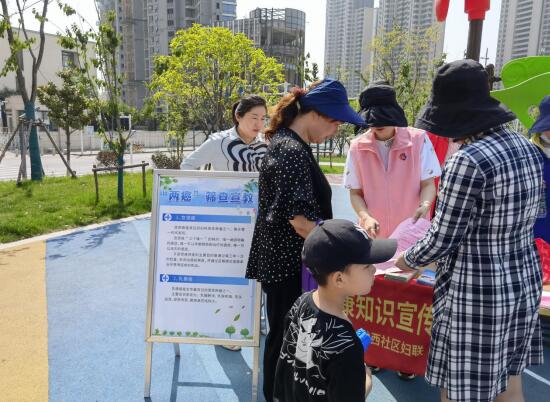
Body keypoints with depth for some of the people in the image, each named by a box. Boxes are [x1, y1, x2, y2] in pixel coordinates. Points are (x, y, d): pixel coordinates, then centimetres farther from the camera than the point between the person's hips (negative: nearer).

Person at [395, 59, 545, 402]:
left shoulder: (468, 161, -23)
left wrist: (408, 260, 2)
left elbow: (441, 240, -18)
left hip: (477, 296, -9)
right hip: (523, 284, 9)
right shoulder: (527, 148, 3)